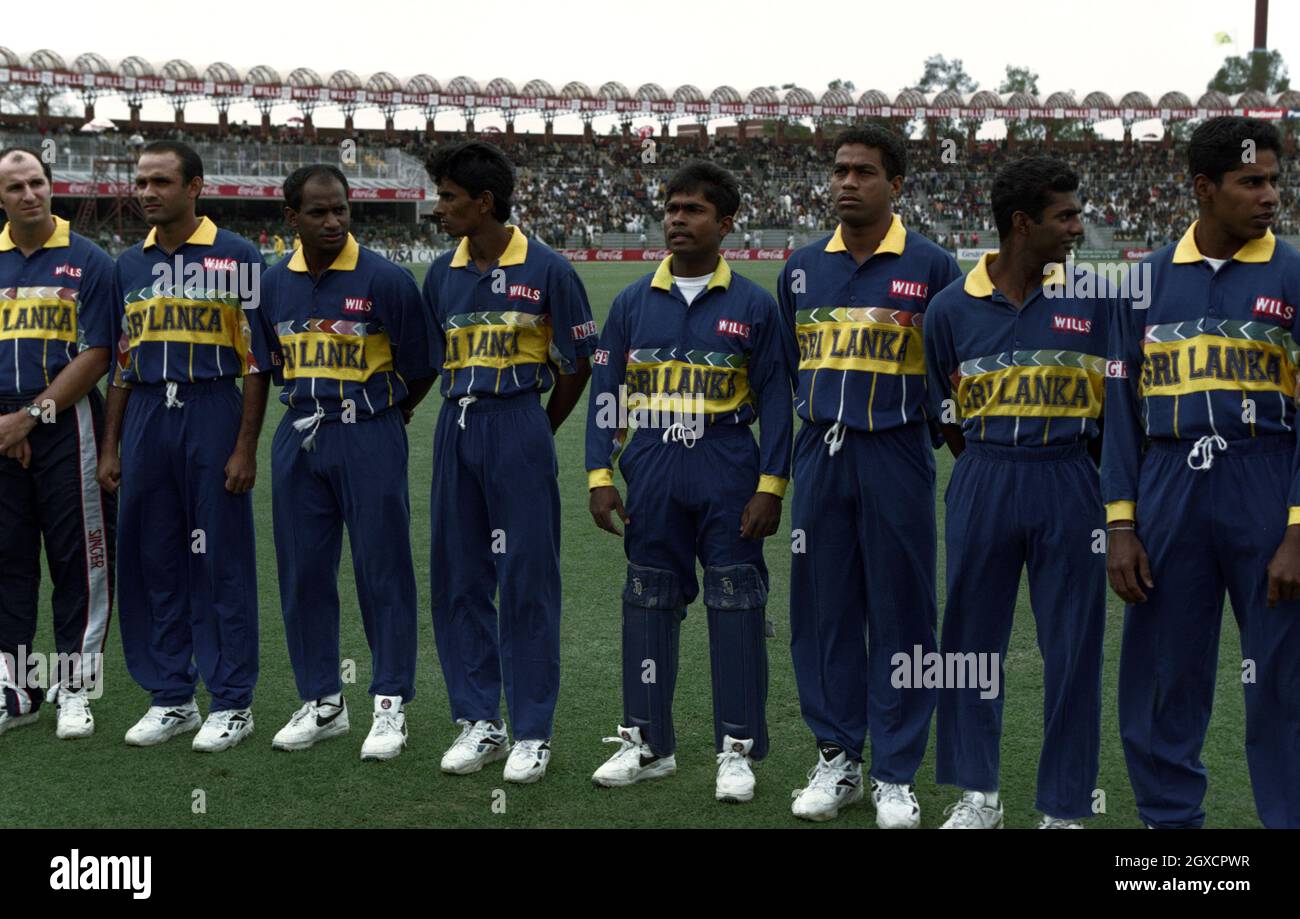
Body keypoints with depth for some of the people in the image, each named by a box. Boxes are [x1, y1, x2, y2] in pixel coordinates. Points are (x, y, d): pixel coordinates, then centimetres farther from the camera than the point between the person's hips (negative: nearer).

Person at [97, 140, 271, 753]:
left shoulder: (236, 258, -2)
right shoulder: (128, 266, 14)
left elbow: (256, 361, -5)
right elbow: (122, 364, 17)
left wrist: (245, 447, -10)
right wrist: (109, 447, 12)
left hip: (212, 414, -5)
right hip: (145, 421, 6)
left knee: (221, 563, -1)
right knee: (151, 562, 8)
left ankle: (232, 703, 9)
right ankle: (170, 699, 20)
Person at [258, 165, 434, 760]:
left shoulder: (386, 280, -9)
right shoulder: (273, 284, 6)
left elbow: (419, 370, -2)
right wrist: (308, 413, 13)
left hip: (369, 439, -5)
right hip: (298, 440, 5)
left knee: (383, 572, -1)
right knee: (302, 573, 9)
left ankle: (391, 704, 9)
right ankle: (321, 702, 22)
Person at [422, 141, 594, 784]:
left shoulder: (546, 270, -6)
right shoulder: (442, 273, 8)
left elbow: (578, 362, 0)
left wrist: (539, 432, 6)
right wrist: (466, 416, 11)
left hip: (518, 425, -5)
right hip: (456, 428, 5)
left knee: (527, 579, -2)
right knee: (457, 577, 7)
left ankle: (532, 732, 8)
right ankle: (479, 722, 18)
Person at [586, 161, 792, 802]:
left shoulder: (752, 305, 0)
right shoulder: (634, 303, 7)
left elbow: (775, 398, 0)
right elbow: (606, 391, 8)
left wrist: (770, 486, -6)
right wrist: (600, 476, 1)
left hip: (727, 473, -3)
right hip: (651, 472, 3)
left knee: (735, 607, -1)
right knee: (648, 603, 8)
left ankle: (738, 749, 10)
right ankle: (647, 741, 20)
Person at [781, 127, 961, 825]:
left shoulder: (931, 267, -2)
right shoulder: (803, 268, 9)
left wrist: (932, 425, -3)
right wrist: (806, 427, 13)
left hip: (895, 454, -3)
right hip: (818, 454, 4)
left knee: (900, 612, 2)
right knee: (823, 608, 7)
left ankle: (895, 774, 11)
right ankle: (837, 760, 20)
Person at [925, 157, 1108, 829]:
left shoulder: (1093, 299, -1)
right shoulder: (952, 307, 0)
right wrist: (989, 472, 7)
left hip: (1069, 485, -1)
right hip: (982, 482, 1)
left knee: (1072, 648, 4)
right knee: (972, 639, 8)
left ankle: (1065, 807, 18)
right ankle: (977, 794, 25)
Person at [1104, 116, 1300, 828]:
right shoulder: (1151, 279, 8)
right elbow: (1123, 407, 9)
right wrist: (1121, 526, 3)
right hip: (1168, 489, 2)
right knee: (1162, 678, 8)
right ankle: (1170, 818, 23)